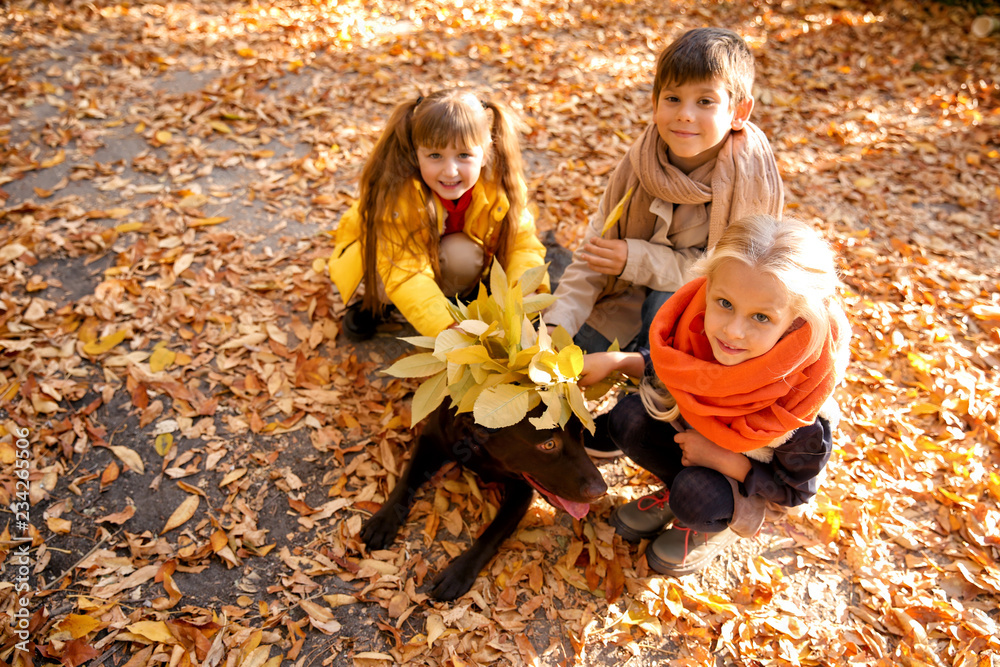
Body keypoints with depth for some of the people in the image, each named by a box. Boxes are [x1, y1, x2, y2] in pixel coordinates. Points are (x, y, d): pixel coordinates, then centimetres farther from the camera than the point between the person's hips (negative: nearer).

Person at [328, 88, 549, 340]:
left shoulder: (499, 184, -27)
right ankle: (373, 301, 2)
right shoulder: (396, 190, -39)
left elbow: (521, 239, -23)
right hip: (377, 249, -2)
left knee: (462, 253, -30)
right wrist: (448, 328, -55)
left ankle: (450, 299, 2)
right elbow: (405, 273, -44)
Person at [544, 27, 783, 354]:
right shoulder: (639, 161, -13)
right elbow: (596, 251, -10)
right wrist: (557, 324, -22)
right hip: (634, 295, 4)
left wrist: (638, 260, -27)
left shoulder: (752, 176, -24)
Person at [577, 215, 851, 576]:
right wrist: (616, 360, -19)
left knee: (698, 498, -32)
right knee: (629, 418, -18)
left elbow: (793, 488, -19)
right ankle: (680, 490, 11)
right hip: (697, 432, 5)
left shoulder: (801, 406, -38)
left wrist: (721, 458, -31)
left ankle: (735, 521, 7)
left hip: (753, 480, -4)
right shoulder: (700, 325, -28)